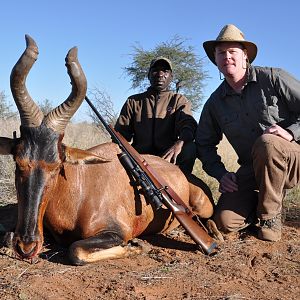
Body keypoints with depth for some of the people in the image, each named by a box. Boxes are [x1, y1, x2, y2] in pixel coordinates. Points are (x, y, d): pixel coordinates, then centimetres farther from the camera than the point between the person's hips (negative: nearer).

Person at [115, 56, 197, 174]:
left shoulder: (179, 101, 11)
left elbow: (188, 125, -9)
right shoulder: (133, 101, 15)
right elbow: (120, 133, 9)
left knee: (190, 148, -30)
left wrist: (179, 142, -32)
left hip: (169, 158, 1)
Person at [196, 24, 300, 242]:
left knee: (266, 142, -38)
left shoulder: (272, 78, -6)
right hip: (252, 170, 3)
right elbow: (205, 144, 11)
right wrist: (220, 173, -2)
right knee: (224, 221, -15)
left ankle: (270, 215, -15)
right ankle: (264, 200, 17)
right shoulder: (215, 102, 5)